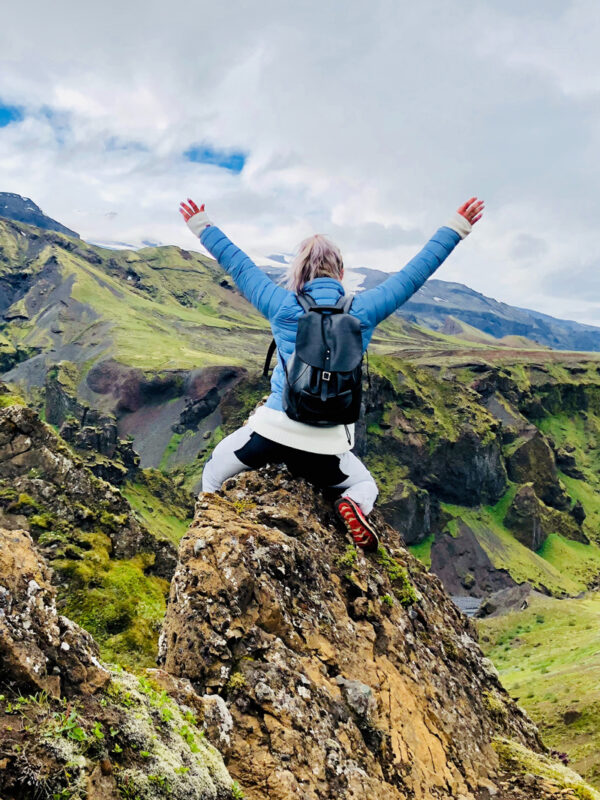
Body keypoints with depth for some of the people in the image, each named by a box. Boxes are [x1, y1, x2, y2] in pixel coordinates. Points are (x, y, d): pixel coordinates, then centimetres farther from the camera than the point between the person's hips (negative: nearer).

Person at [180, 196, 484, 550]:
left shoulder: (284, 306, -1)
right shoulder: (363, 311, -1)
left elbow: (237, 264, 11)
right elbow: (415, 273, 7)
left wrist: (201, 226, 25)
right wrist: (458, 227, 16)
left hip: (273, 431, 0)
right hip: (326, 447, 0)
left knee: (213, 475, 25)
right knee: (366, 484, 27)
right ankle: (355, 506, -7)